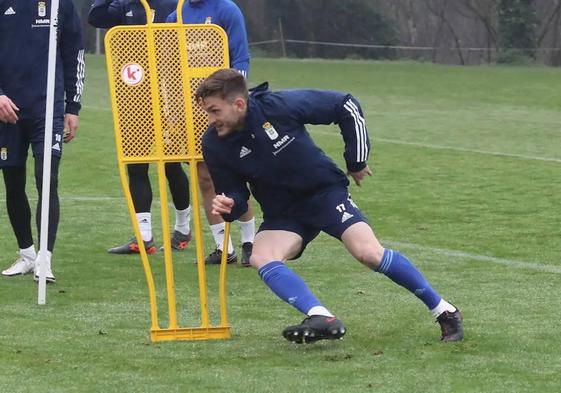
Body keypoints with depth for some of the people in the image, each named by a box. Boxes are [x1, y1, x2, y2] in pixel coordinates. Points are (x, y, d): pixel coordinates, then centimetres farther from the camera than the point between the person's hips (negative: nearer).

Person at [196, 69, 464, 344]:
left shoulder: (281, 106, -23)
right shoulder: (215, 145, -13)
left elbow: (347, 107, -10)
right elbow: (234, 194, 0)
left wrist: (357, 162, -2)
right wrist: (228, 206, -25)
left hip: (326, 191, -3)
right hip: (282, 215, 3)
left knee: (369, 253, -21)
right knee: (260, 257, -27)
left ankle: (444, 312, -6)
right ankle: (323, 319, -37)